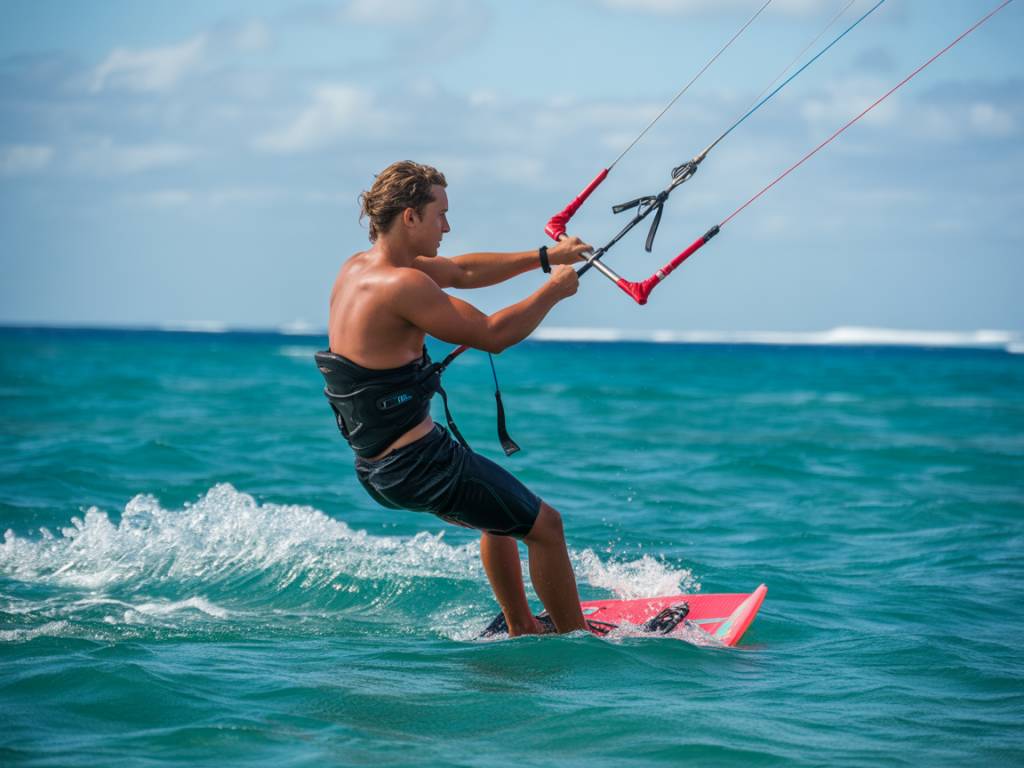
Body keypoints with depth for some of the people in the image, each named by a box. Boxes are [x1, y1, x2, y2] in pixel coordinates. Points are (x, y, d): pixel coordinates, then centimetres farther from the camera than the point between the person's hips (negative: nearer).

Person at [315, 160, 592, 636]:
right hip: (416, 462, -10)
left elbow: (463, 272, 17)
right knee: (544, 525, 5)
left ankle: (521, 629, 41)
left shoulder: (362, 266, 6)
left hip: (374, 465, 10)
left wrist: (544, 256, 16)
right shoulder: (403, 285, -23)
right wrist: (554, 290, -3)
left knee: (501, 516, 32)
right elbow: (492, 335, -18)